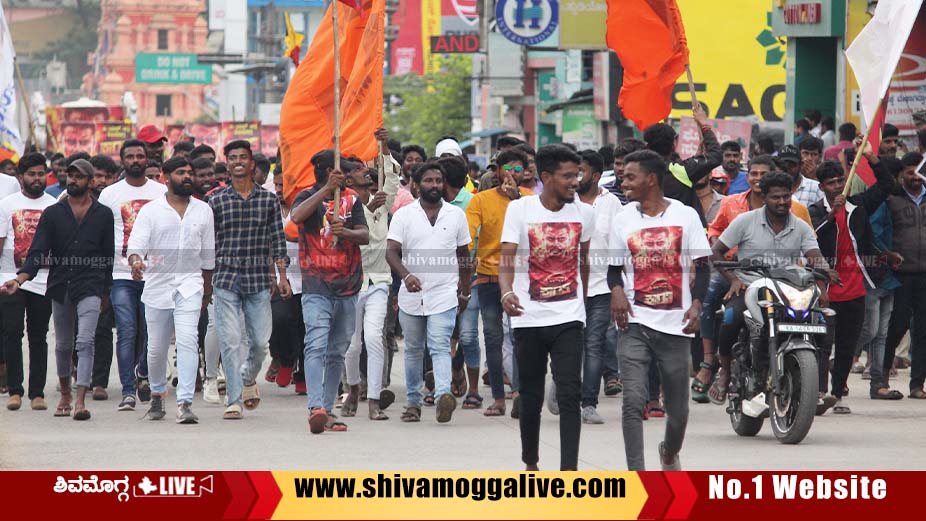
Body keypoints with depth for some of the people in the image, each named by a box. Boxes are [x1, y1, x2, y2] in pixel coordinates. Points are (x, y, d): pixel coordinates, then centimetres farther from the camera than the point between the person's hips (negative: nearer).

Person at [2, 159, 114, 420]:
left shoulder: (103, 215, 5)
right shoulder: (52, 213, 6)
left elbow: (109, 255, 10)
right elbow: (37, 252, -2)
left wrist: (106, 291, 9)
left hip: (90, 287, -2)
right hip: (60, 287, 2)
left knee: (85, 342, -15)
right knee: (63, 345, 13)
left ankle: (80, 401, -21)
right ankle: (65, 395, 32)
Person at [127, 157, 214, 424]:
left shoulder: (203, 211, 8)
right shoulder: (150, 211, 1)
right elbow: (136, 243, -8)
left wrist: (207, 286, 23)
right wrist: (136, 261, -31)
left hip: (189, 284, 0)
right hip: (157, 282, 0)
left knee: (187, 341, -17)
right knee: (156, 347, 9)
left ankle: (185, 403, -22)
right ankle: (157, 394, 34)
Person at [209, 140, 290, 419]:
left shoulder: (269, 200, 6)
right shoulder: (216, 201, 4)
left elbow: (277, 240, 7)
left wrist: (281, 276, 0)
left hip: (259, 280, 1)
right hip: (225, 278, -1)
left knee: (261, 341, 3)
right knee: (229, 341, -6)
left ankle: (248, 379, 32)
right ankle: (234, 400, -1)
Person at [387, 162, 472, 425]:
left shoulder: (456, 215, 7)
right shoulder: (403, 215, 2)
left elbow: (463, 256, 14)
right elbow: (391, 251, -8)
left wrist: (465, 292, 15)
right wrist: (406, 276, -26)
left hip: (444, 295, -1)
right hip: (411, 295, 1)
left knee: (440, 348, -16)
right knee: (413, 351, 12)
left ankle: (444, 395, -32)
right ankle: (413, 402, 22)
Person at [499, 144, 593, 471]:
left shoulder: (584, 213, 4)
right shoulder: (520, 209, -4)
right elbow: (507, 259, -9)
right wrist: (507, 292, -28)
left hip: (568, 318, 1)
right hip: (529, 318, -1)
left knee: (569, 395, -11)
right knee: (531, 396, 10)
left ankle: (569, 471, -16)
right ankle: (530, 463, 29)